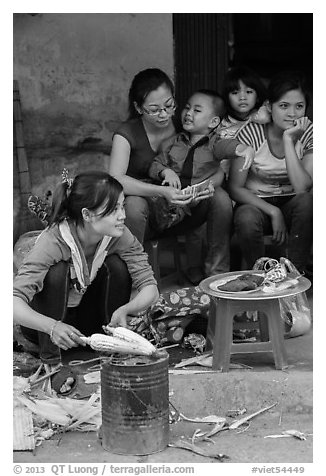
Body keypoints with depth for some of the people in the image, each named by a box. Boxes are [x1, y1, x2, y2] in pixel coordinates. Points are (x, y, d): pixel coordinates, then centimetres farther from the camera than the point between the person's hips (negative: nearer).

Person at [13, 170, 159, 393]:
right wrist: (53, 327, -57)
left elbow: (150, 288, -20)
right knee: (57, 272, -32)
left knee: (117, 266, -21)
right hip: (44, 321, -3)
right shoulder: (53, 241, -33)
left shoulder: (120, 236, -20)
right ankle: (51, 359, -17)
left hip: (87, 321, 3)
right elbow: (15, 301, -40)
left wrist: (125, 309, -40)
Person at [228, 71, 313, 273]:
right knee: (246, 219, -36)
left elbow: (302, 188, -21)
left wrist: (288, 140, -25)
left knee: (307, 201, -33)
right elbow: (235, 188, -10)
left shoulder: (308, 134, -8)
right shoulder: (252, 133, -10)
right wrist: (273, 212, -22)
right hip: (256, 203, -1)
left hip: (291, 205, 1)